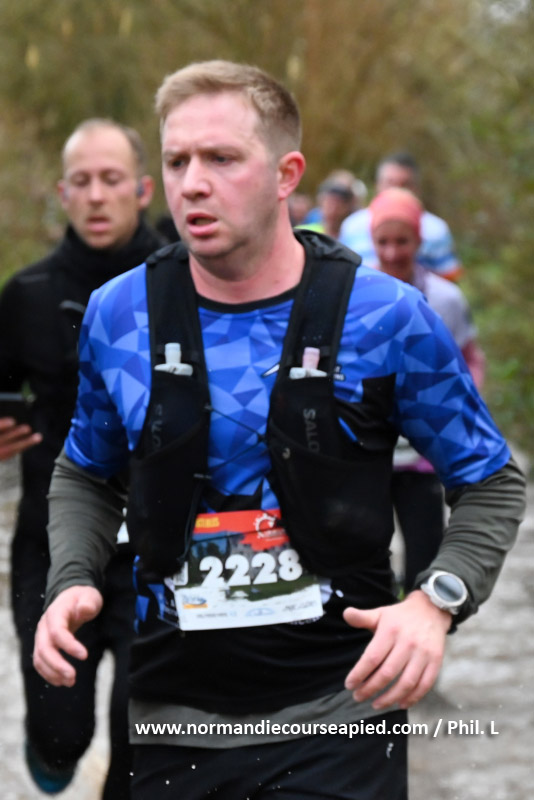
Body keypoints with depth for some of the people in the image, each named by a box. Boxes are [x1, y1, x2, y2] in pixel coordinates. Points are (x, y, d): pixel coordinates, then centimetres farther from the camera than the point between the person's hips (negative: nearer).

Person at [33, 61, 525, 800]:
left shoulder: (385, 316, -8)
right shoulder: (117, 315, 1)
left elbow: (491, 484, 2)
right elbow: (86, 476, 17)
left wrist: (438, 602, -15)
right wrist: (72, 582, -3)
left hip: (338, 712, -3)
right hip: (172, 719, 3)